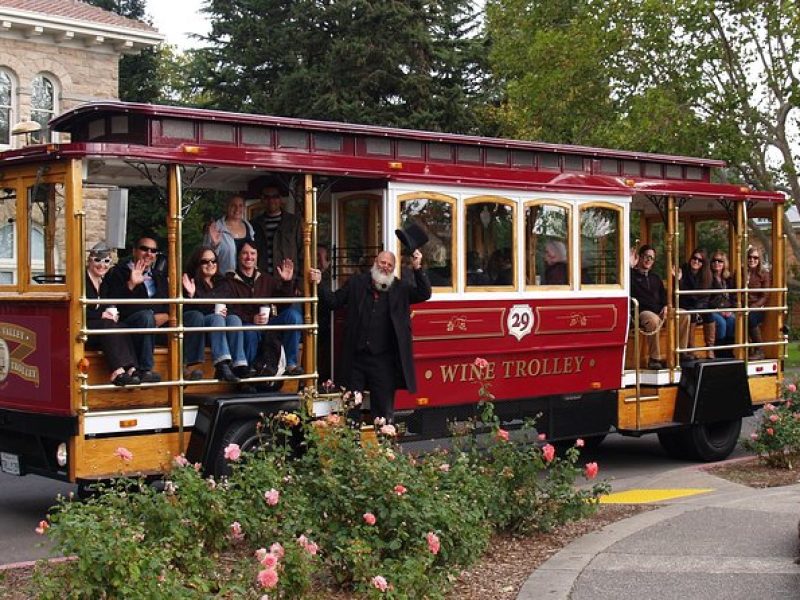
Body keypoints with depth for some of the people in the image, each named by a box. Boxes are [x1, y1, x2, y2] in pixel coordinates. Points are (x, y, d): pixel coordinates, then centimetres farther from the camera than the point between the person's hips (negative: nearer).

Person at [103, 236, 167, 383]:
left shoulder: (159, 276, 24)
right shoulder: (119, 272, 6)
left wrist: (164, 316, -7)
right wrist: (130, 285, -22)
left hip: (156, 327, 5)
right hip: (126, 325, -5)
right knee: (146, 315, -38)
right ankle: (144, 370, -33)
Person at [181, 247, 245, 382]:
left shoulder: (223, 284, 20)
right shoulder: (191, 283, 4)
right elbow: (186, 311, -5)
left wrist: (225, 311, -6)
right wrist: (190, 295, -22)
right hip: (198, 324, -4)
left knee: (234, 319, -27)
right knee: (217, 319, -33)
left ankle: (237, 365, -41)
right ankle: (222, 365, -52)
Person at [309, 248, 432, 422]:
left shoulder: (401, 288, 7)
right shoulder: (356, 283, 9)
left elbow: (424, 294, -2)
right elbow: (333, 301, 11)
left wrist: (418, 269, -12)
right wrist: (319, 284, -3)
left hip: (384, 360, -1)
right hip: (356, 358, 1)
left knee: (384, 409, 4)